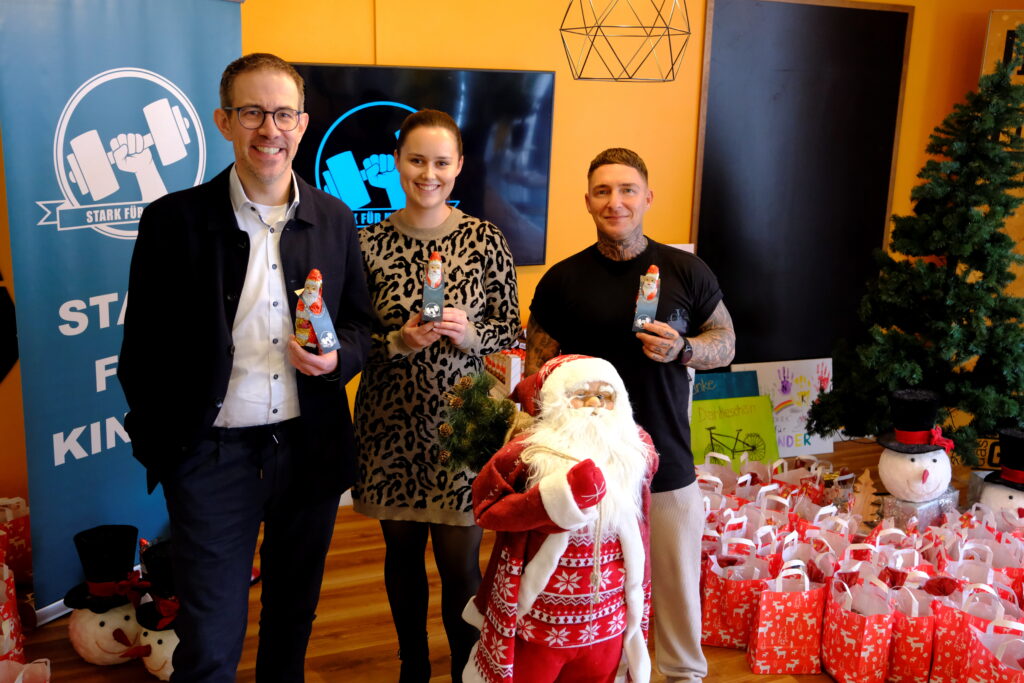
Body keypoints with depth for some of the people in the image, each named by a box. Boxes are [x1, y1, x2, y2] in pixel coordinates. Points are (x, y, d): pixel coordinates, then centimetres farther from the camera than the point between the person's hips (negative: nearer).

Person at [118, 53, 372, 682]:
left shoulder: (334, 219, 3)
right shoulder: (174, 219, -6)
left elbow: (360, 324, 10)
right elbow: (144, 347, -2)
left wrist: (337, 357, -11)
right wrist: (159, 445, -5)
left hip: (310, 447, 3)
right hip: (213, 455, -3)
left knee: (295, 619, 21)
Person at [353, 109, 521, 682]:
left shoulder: (486, 241, -4)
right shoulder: (370, 243, -3)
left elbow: (512, 335, 1)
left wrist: (468, 333, -18)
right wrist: (398, 342, -17)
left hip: (463, 423, -1)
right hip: (392, 424, 2)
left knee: (460, 562, 4)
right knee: (402, 551, 16)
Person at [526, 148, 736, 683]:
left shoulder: (687, 272, -2)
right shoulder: (562, 279, -3)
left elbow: (726, 344, 6)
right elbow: (538, 369, 2)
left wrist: (681, 348, -15)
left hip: (668, 465, 1)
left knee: (678, 584, 15)